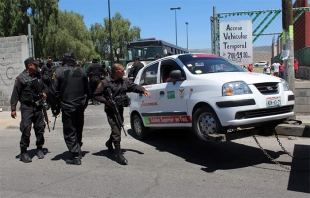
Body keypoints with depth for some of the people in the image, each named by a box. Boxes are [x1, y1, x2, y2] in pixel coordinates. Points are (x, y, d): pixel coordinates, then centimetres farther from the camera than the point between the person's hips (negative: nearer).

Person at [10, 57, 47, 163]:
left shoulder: (38, 75, 9)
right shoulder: (21, 78, -7)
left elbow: (44, 87, 24)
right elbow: (15, 94, -7)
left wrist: (44, 93, 3)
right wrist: (13, 109, -10)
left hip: (38, 106, 5)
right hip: (26, 107, -5)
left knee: (40, 127, 9)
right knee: (26, 129, -7)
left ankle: (39, 148, 25)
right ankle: (23, 152, 4)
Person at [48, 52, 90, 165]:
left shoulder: (58, 72, -9)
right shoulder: (82, 71, 3)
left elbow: (53, 92, -10)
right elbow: (87, 91, 9)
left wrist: (54, 108, -1)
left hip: (67, 107, -5)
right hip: (80, 106, 5)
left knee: (69, 132, 3)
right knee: (78, 130, 20)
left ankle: (76, 156, 2)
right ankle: (78, 151, 35)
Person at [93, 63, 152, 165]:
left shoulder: (124, 81, 7)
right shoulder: (105, 82, -10)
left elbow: (134, 86, 5)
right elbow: (96, 94, -5)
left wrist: (144, 90, -12)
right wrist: (106, 101, -18)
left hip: (120, 109, 6)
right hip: (110, 110, -6)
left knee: (117, 128, 19)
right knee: (116, 131, -12)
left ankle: (109, 143, 48)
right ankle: (118, 154, -8)